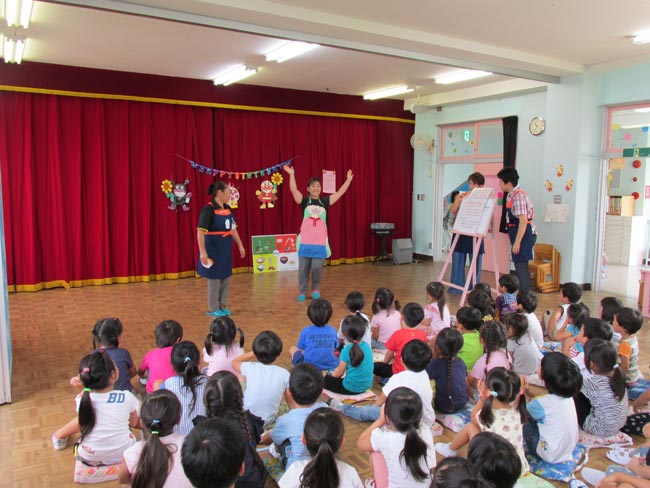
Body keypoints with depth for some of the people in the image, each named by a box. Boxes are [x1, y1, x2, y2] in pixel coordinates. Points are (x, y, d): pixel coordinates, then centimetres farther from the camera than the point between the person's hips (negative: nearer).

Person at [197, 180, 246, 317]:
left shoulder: (227, 208, 7)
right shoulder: (208, 209, -16)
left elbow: (233, 229, 16)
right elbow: (200, 232, -21)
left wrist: (240, 245, 15)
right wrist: (203, 252, -25)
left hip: (226, 249, 7)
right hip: (213, 249, -7)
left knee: (226, 278, 13)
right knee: (214, 279, 3)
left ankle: (222, 306, 27)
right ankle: (213, 309, 16)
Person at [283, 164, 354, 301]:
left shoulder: (325, 201, 10)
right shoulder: (304, 201, 4)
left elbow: (340, 192, 10)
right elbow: (293, 190, -10)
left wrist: (348, 179, 9)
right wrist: (292, 174, -20)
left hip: (320, 241, 1)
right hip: (305, 240, -1)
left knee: (317, 267, -1)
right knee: (303, 267, 3)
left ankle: (316, 289, 22)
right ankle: (303, 292, 16)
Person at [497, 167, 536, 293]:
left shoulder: (518, 196, -18)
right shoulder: (513, 195, 12)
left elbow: (523, 220, -23)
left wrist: (517, 242, -24)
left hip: (524, 235, -10)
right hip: (520, 235, 10)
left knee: (521, 267, -6)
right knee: (521, 267, 15)